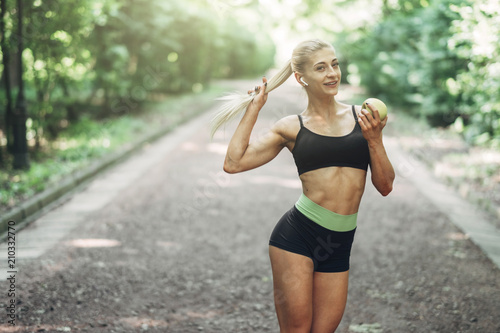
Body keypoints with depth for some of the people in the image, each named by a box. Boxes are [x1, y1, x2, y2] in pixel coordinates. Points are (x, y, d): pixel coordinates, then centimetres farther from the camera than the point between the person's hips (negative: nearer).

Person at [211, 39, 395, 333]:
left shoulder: (364, 118, 8)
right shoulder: (292, 127, 5)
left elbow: (385, 186, 8)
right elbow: (234, 163, -3)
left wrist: (374, 140, -7)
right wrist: (254, 108, 4)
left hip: (339, 245, 2)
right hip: (297, 235, -2)